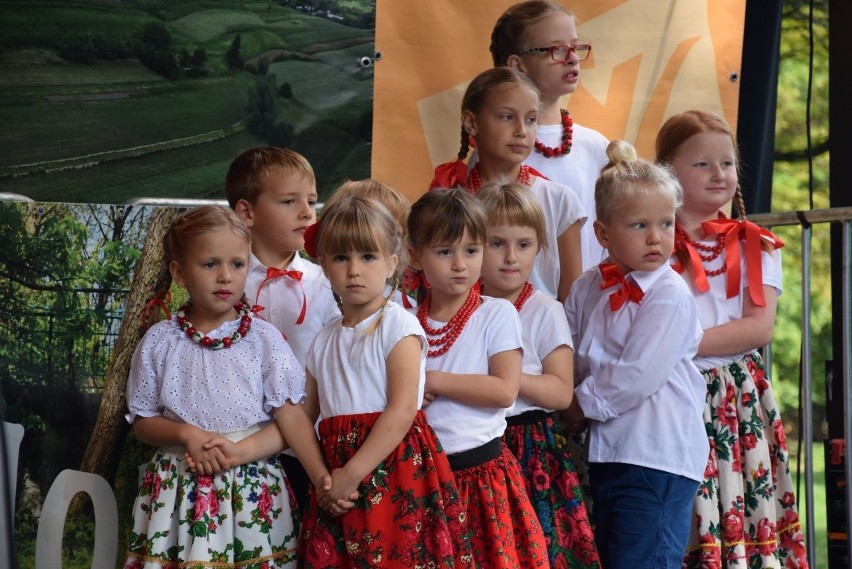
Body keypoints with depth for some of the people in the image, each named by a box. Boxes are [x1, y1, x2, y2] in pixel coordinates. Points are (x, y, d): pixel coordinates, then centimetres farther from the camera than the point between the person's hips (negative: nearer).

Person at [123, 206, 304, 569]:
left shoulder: (264, 339, -1)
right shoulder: (159, 342, 2)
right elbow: (142, 422, 6)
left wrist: (241, 450, -18)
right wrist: (187, 434, -13)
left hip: (252, 492, -1)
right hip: (177, 493, 1)